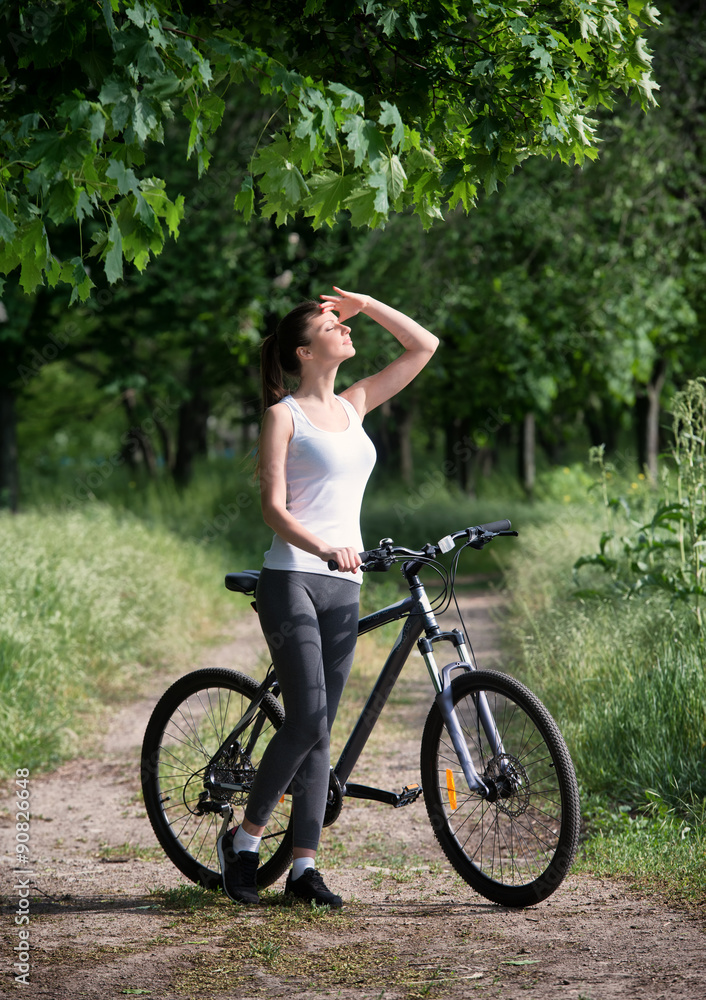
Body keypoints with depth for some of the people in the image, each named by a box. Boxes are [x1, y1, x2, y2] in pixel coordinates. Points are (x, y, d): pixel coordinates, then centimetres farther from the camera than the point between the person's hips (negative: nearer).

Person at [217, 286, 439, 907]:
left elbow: (425, 346, 19)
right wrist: (323, 548, -26)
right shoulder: (284, 414, 0)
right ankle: (245, 839, 1)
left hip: (343, 587, 6)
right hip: (292, 579, -6)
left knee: (321, 729, 4)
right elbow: (274, 508, -9)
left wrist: (362, 304, 12)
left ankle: (304, 866, 5)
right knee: (307, 720, -15)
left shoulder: (354, 406, 17)